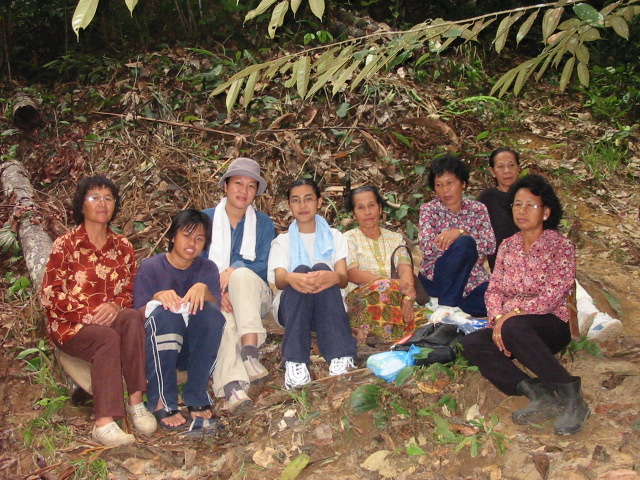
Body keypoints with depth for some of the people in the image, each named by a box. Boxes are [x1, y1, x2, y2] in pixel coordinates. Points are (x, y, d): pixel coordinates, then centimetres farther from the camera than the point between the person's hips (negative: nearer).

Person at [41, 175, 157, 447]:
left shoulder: (122, 247, 11)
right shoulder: (65, 245, 1)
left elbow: (129, 291, 11)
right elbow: (49, 295, -5)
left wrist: (114, 306, -13)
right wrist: (88, 313, -19)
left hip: (110, 319, 3)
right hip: (70, 326, -3)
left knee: (133, 318, -32)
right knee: (107, 337, -36)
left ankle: (136, 401, -34)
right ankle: (104, 423, -42)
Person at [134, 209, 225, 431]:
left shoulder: (207, 269, 7)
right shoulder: (150, 267, -1)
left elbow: (216, 308, -9)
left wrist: (203, 290, -30)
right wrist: (157, 298, -30)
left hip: (196, 349, 2)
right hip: (156, 348, -2)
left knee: (211, 312, -27)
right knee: (164, 312, -32)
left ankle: (197, 399, -23)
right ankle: (161, 402, -27)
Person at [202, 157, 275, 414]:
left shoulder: (263, 223, 11)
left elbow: (263, 265, 0)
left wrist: (231, 271, -20)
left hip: (253, 295, 1)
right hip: (213, 297, -1)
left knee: (242, 274, -34)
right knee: (225, 317, -36)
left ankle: (250, 354, -45)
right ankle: (232, 386, -56)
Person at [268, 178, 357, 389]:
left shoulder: (335, 237, 15)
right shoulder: (282, 242, 13)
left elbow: (344, 279, -3)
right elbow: (278, 280, -8)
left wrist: (333, 277, -30)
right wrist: (291, 278, -34)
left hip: (328, 309, 0)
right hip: (291, 307, 0)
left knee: (322, 268, -31)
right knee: (301, 270, -31)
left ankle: (340, 358, -43)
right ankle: (294, 362, -45)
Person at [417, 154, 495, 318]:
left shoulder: (478, 209, 8)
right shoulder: (429, 209, 0)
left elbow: (490, 246, -7)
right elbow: (427, 247, -17)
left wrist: (460, 233, -21)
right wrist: (464, 237, -18)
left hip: (472, 281, 3)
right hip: (436, 278, -3)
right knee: (464, 243, -31)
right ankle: (446, 307, -24)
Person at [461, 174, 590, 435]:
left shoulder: (561, 246, -2)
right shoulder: (508, 246, 14)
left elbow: (552, 296, -13)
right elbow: (494, 289, 8)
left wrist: (510, 316, -21)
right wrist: (497, 319, -13)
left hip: (551, 325, -5)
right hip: (508, 324, 5)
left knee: (514, 328, -38)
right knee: (472, 342, -24)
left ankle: (570, 395, -29)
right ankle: (538, 394, -34)